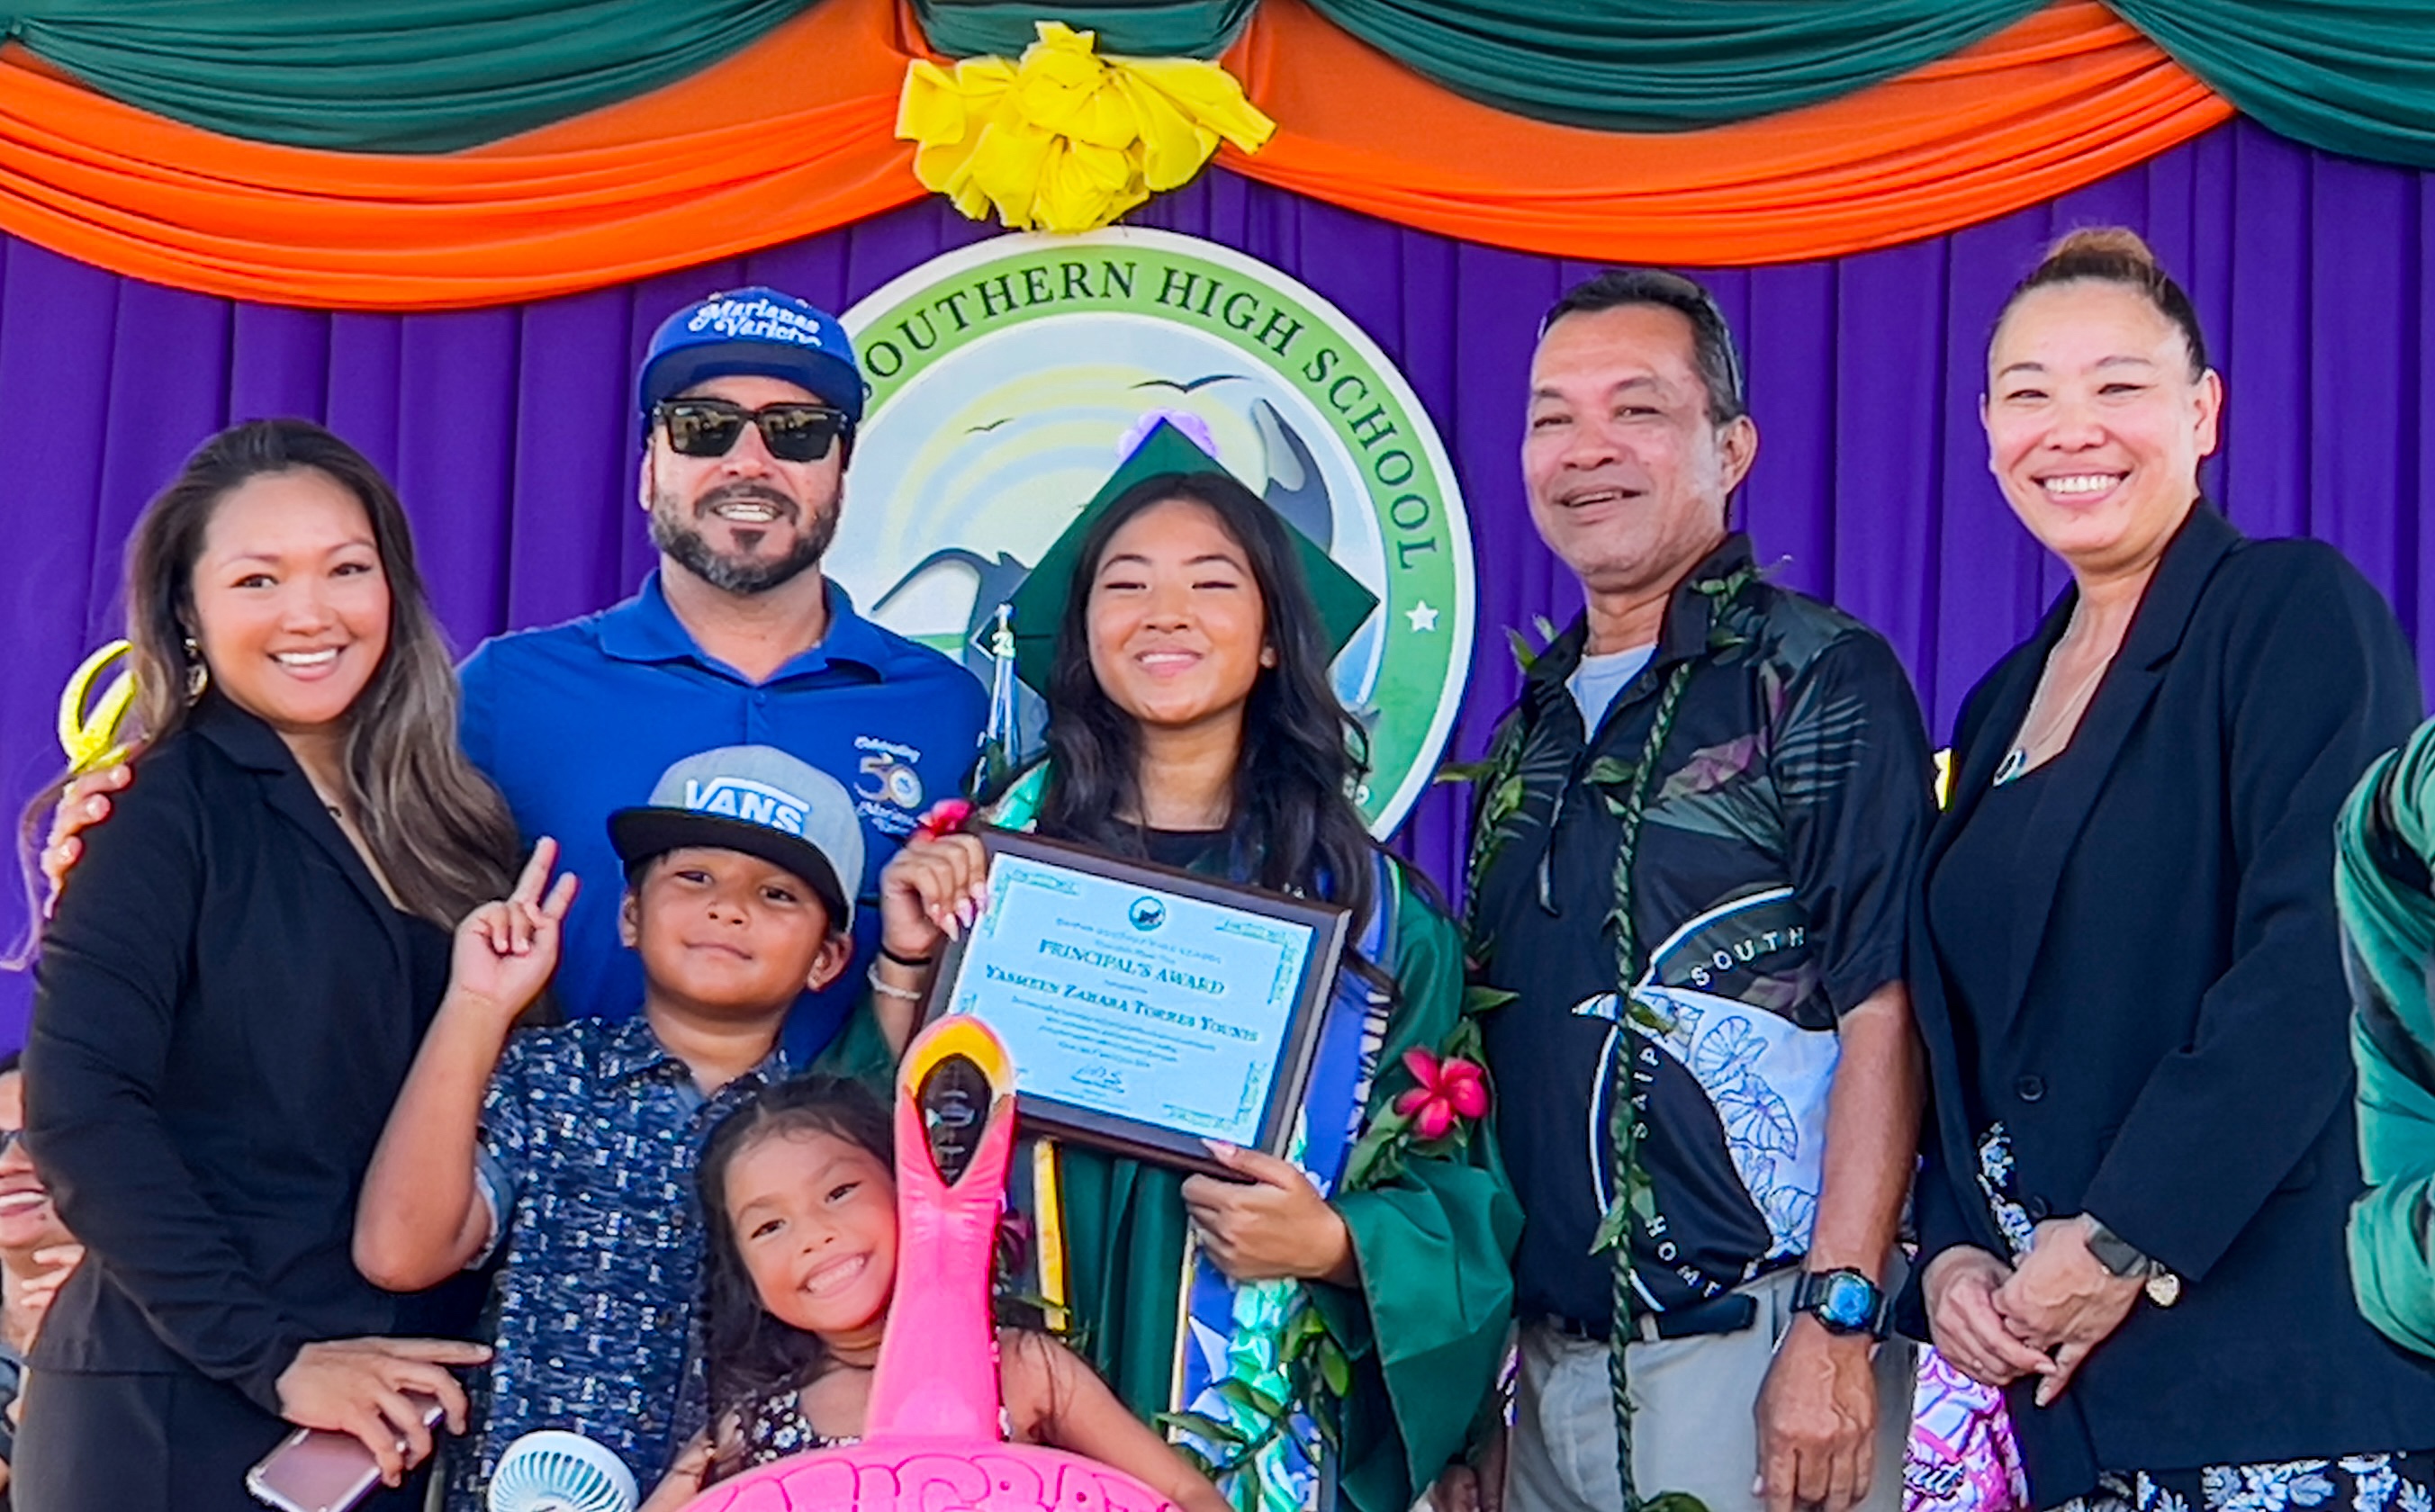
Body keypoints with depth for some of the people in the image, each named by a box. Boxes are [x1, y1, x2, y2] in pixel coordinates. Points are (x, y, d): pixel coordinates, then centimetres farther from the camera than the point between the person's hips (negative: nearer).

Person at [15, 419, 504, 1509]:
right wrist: (272, 1356, -19)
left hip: (396, 1411, 5)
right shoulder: (163, 809, -8)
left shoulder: (440, 819, 7)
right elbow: (80, 1110, -17)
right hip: (178, 1420, -5)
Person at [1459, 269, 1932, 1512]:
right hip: (1549, 1357, 6)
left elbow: (1884, 1016, -13)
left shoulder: (1819, 679, -6)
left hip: (1743, 1354, -6)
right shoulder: (1533, 724, 14)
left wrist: (1836, 1322, -20)